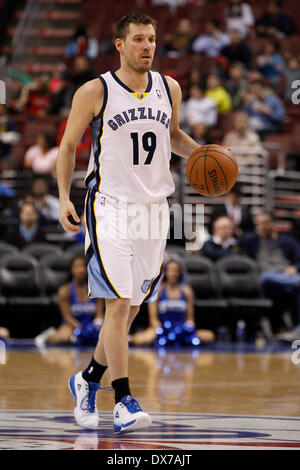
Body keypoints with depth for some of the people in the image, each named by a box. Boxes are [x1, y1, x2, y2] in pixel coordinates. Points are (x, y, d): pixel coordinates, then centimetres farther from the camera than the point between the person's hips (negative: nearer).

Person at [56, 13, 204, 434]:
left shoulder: (168, 89, 7)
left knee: (131, 309, 11)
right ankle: (124, 403, -12)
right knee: (118, 305, -14)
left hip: (153, 207, 5)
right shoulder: (94, 92, -6)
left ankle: (89, 379, 31)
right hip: (110, 207, -5)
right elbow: (68, 146, 2)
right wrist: (64, 197, -9)